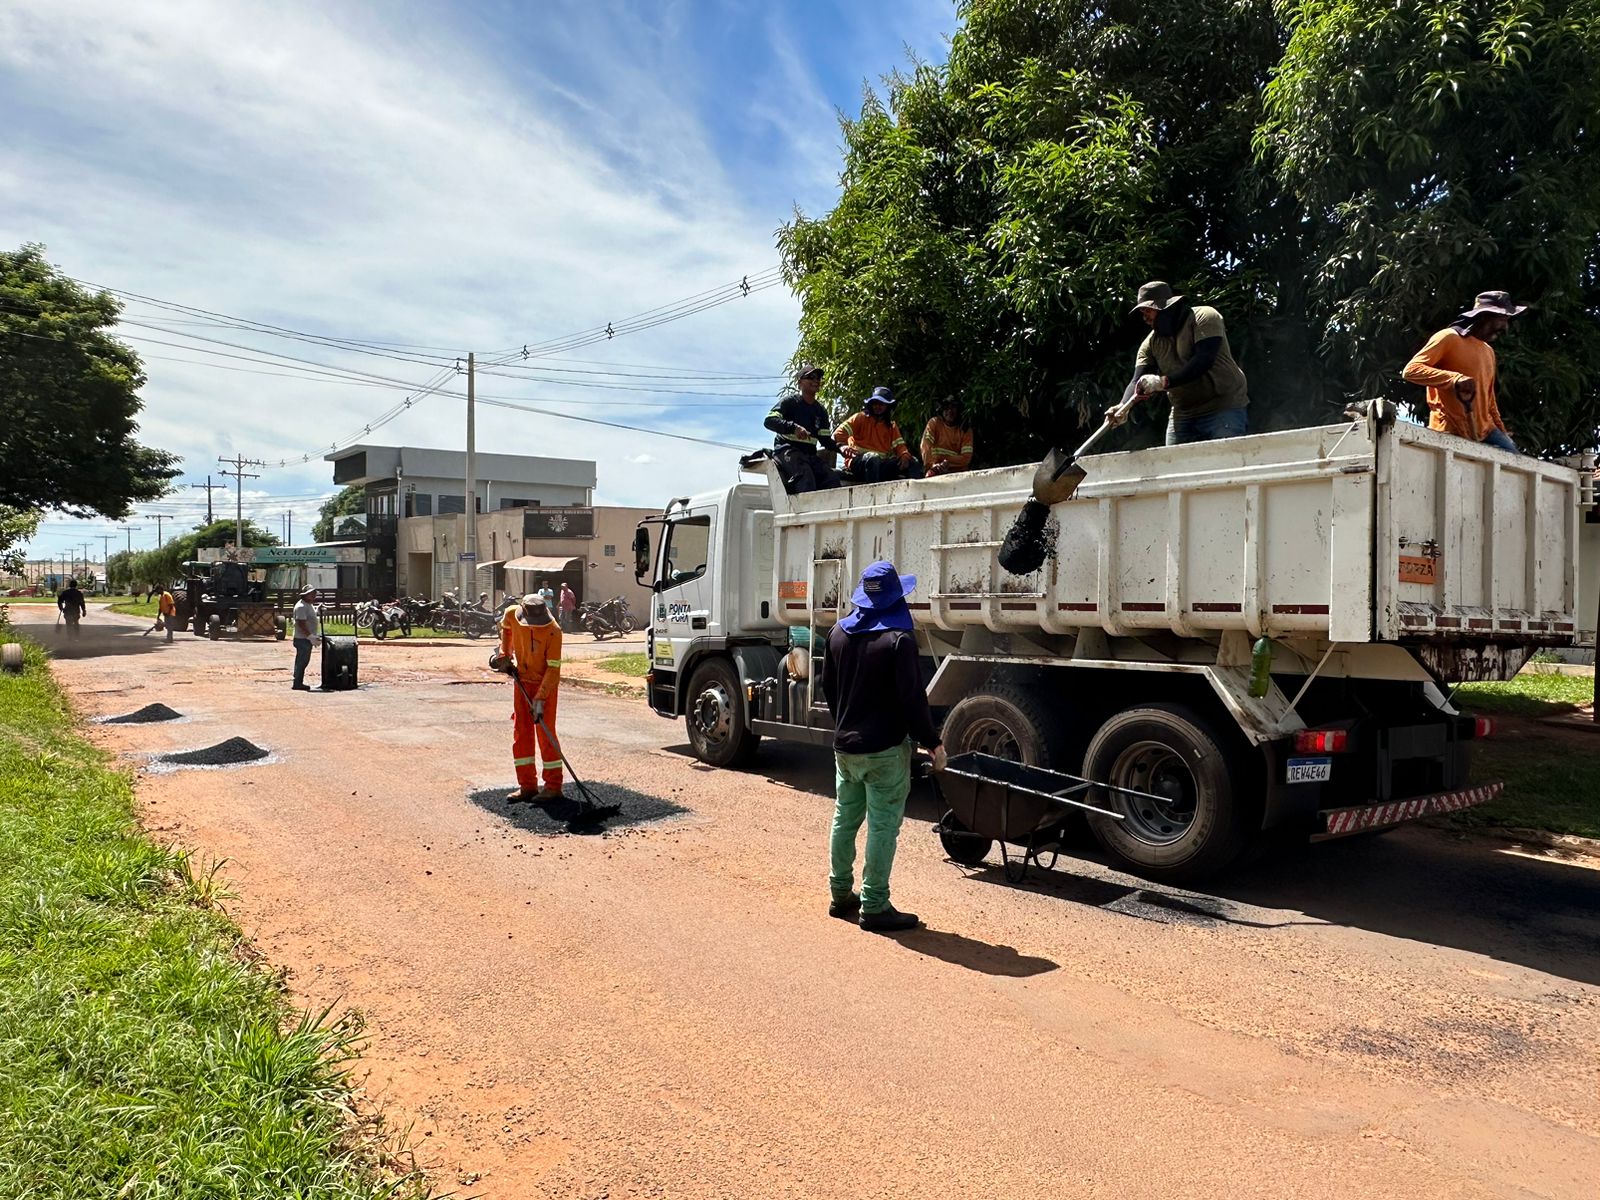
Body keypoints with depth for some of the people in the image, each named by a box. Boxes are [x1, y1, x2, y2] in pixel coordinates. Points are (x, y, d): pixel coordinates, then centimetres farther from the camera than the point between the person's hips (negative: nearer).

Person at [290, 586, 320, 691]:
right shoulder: (301, 607, -17)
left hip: (307, 638, 10)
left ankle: (299, 682, 22)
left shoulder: (309, 605, 14)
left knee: (303, 661, 14)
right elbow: (301, 624, -24)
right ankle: (298, 684, 1)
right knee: (301, 661, -4)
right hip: (302, 639, -10)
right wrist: (310, 636, -25)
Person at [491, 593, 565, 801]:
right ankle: (527, 785, 14)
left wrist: (540, 699, -27)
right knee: (521, 732, 6)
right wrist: (504, 654, 11)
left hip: (546, 683, -5)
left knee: (545, 733, -6)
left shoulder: (553, 631, -26)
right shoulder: (511, 614, -13)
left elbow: (553, 669, -24)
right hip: (522, 680, 5)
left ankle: (553, 786, 3)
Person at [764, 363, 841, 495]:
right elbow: (769, 421, -14)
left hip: (809, 454, 6)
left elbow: (825, 439, 14)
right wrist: (794, 427, -29)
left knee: (832, 476, -19)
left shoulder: (821, 411, 19)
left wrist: (840, 447, -8)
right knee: (805, 473, -35)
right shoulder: (790, 401, 1)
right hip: (786, 450, -6)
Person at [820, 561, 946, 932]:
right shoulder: (899, 639, -17)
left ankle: (841, 894, 27)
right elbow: (912, 698, -18)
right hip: (884, 749, -7)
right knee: (883, 826, 0)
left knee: (844, 818, 17)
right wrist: (933, 742, -8)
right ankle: (874, 907, 4)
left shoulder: (839, 633, 5)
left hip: (844, 745, 7)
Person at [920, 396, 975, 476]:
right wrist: (932, 464, -24)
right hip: (936, 473, -1)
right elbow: (926, 446, -8)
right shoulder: (934, 423, 6)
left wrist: (948, 462, -17)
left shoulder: (965, 430, 7)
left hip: (958, 472, 1)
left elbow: (966, 457, -3)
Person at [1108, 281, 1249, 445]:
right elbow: (1138, 383, -2)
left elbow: (1204, 360, -23)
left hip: (1224, 408, -6)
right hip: (1182, 415, 6)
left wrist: (1164, 381, -32)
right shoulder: (1151, 343, 8)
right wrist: (1124, 407, -24)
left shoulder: (1204, 317, -8)